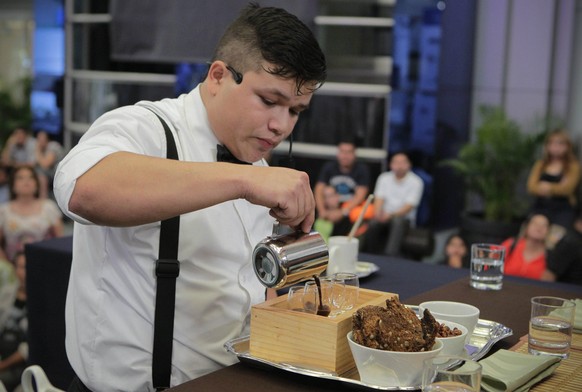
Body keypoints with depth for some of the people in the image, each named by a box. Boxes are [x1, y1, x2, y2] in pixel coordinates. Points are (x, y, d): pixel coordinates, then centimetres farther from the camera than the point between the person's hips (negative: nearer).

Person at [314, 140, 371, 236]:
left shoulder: (362, 169, -5)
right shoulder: (329, 166, 3)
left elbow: (360, 195, -13)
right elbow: (319, 190, -3)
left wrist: (342, 212, -26)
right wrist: (322, 211, -21)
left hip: (353, 206, -2)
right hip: (331, 207, 2)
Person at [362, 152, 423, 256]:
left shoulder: (416, 182, -4)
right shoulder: (384, 178, 8)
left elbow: (409, 207, -10)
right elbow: (379, 199, 2)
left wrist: (391, 215, -26)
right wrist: (378, 214, -21)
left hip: (404, 218, -2)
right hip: (385, 216, 2)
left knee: (398, 221, -37)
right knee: (373, 223, -31)